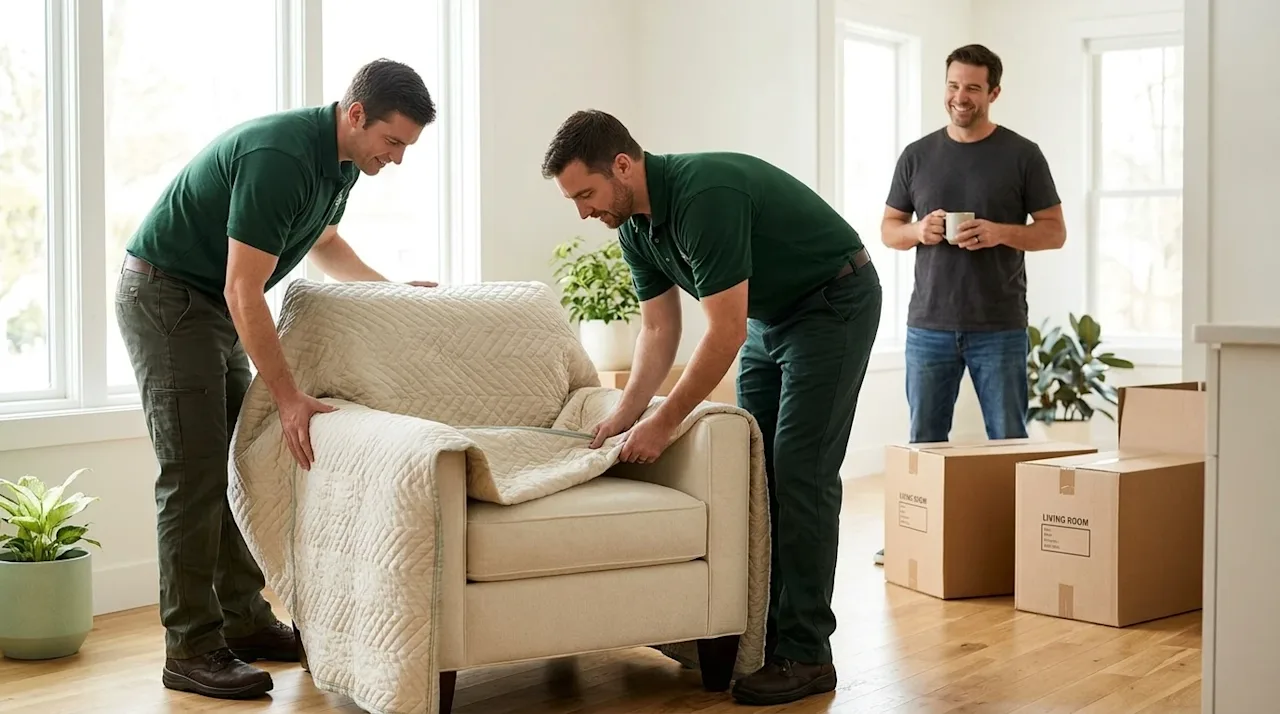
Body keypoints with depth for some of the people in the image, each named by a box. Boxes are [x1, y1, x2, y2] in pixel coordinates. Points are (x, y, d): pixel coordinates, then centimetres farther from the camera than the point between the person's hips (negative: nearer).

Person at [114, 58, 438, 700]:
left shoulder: (342, 162, 1)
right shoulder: (279, 157, -29)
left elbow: (324, 243, 22)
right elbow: (244, 290, -29)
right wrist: (288, 398, -28)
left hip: (216, 304, 9)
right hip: (164, 293, -9)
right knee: (194, 471, -11)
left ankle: (243, 618, 16)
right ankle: (191, 649, -7)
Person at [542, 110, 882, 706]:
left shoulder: (704, 195, -32)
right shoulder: (635, 225, -3)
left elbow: (725, 333, -30)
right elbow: (659, 330, 5)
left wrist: (664, 423, -23)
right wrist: (624, 415, -6)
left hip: (835, 304, -9)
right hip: (769, 316, 9)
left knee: (799, 474, -12)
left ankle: (805, 655, -7)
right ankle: (761, 632, 12)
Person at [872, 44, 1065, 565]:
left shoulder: (1021, 155, 1)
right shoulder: (917, 156, 9)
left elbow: (1055, 231, 2)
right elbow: (888, 229, 13)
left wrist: (1001, 233, -16)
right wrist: (919, 231, -9)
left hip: (1000, 327, -2)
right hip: (929, 324, 2)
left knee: (1009, 442, 3)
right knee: (924, 442, 9)